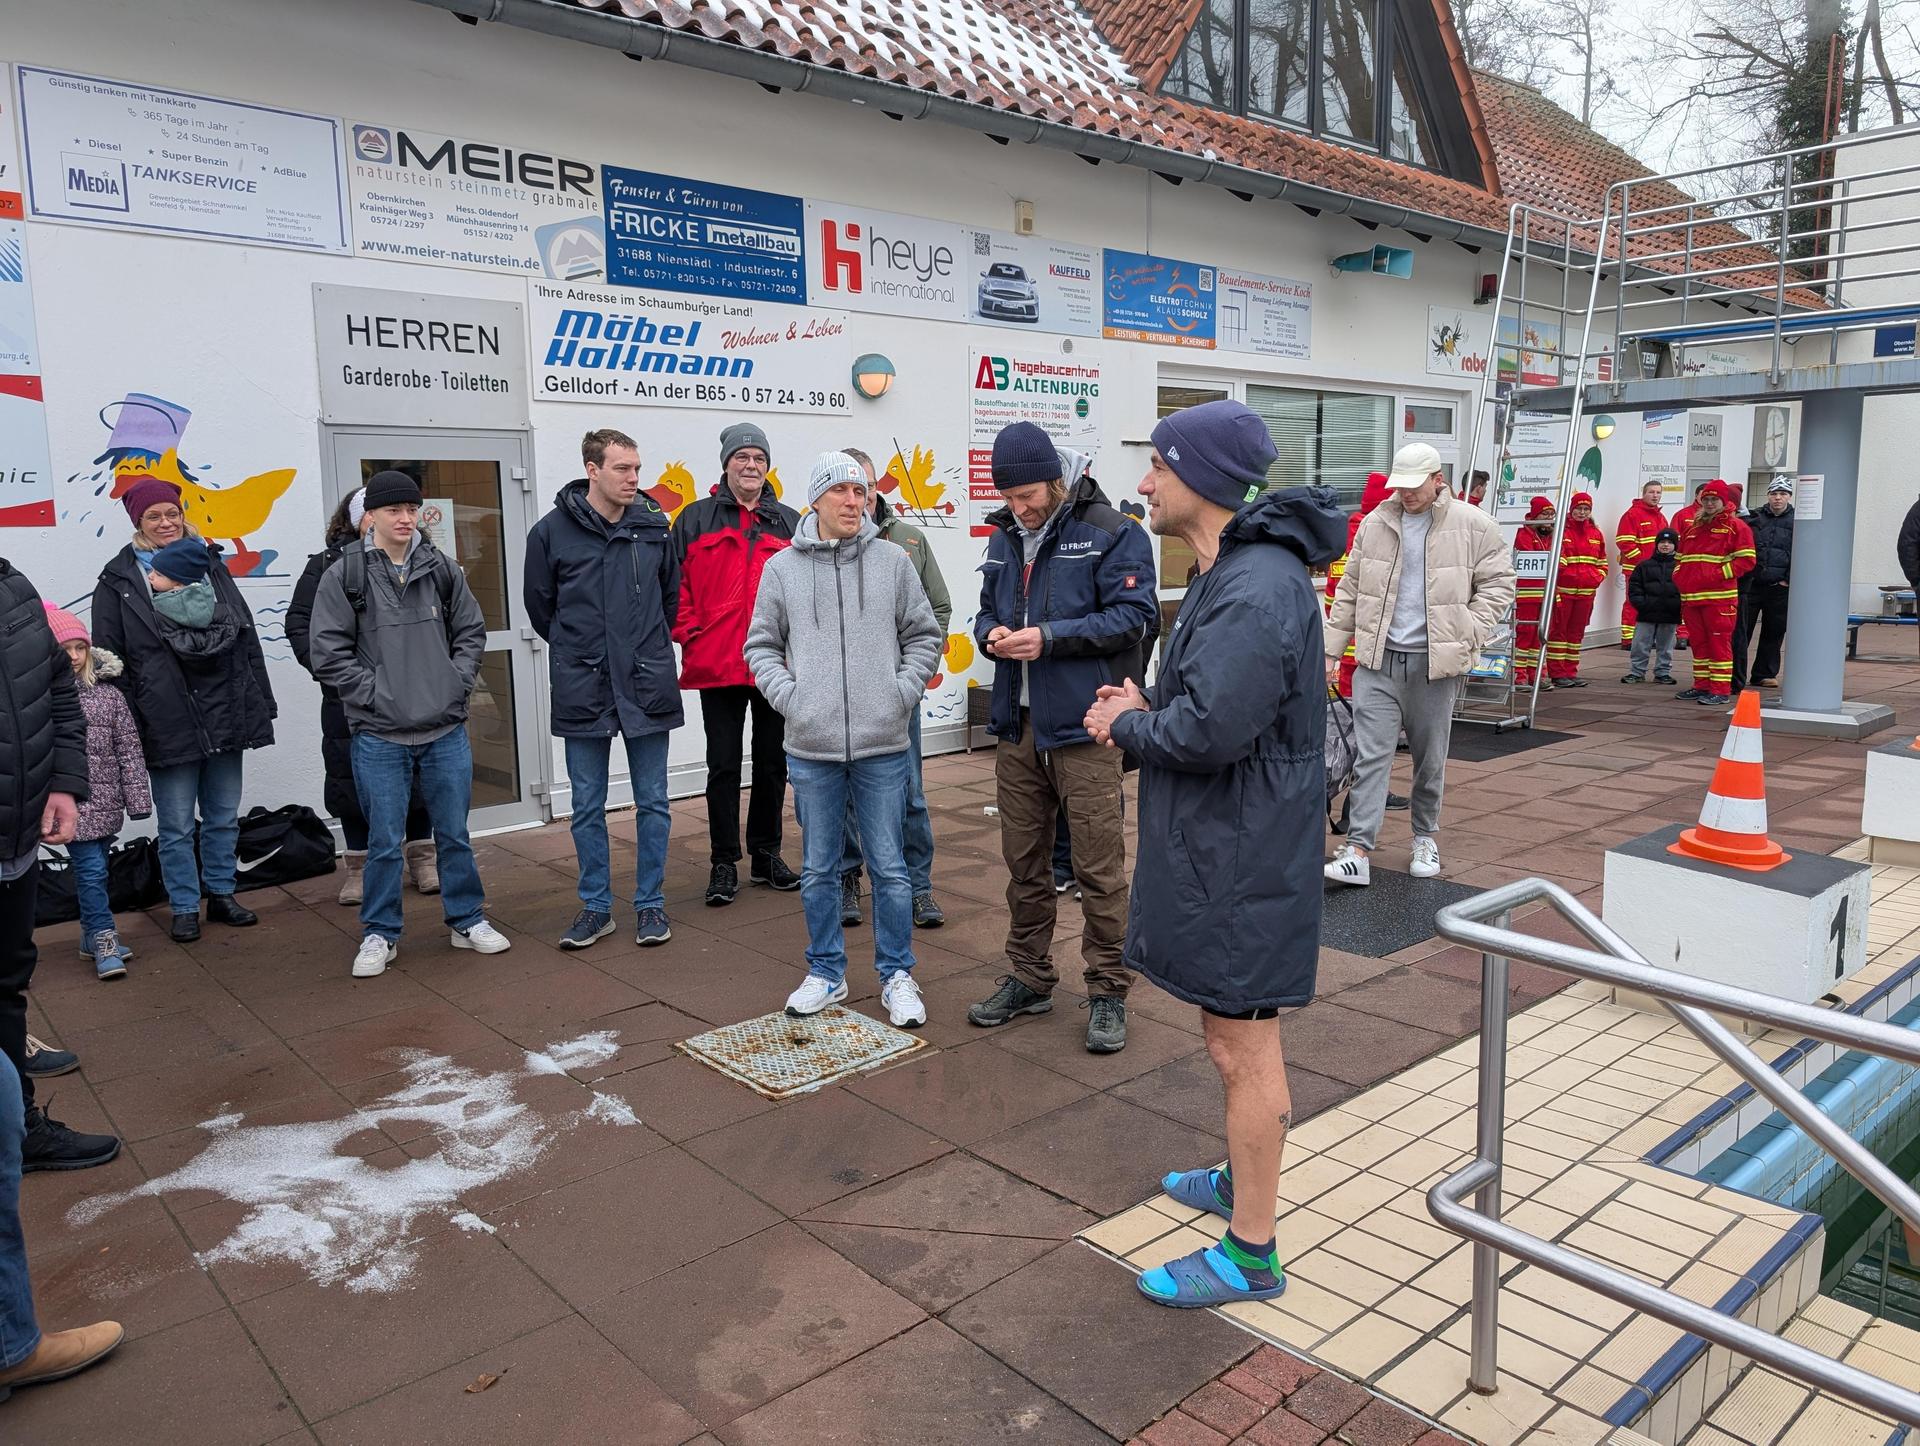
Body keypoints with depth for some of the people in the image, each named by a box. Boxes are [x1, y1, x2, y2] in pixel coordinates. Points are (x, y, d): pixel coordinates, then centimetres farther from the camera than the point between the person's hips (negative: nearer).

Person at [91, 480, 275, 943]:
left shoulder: (211, 565, 10)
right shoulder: (119, 581, -1)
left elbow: (246, 636, 10)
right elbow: (109, 660, -2)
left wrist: (261, 701, 6)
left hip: (226, 715, 3)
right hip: (167, 725, -3)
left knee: (224, 817, 13)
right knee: (177, 826, 6)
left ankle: (222, 895, 27)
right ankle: (184, 908, 18)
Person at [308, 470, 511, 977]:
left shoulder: (442, 568, 5)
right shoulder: (345, 576, -4)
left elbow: (471, 632, 11)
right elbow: (329, 652, -5)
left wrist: (457, 685, -1)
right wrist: (375, 694, -11)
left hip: (447, 730, 2)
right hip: (378, 735, -2)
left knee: (454, 833, 12)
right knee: (384, 841, 5)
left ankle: (467, 920, 27)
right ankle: (380, 935, 21)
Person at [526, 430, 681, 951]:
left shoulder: (654, 527, 1)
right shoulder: (552, 531, -4)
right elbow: (540, 605, 7)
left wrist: (648, 648, 12)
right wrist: (577, 651, 11)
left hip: (648, 685, 1)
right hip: (582, 690, -1)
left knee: (653, 802, 7)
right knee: (587, 806, 8)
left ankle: (650, 903, 20)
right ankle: (596, 906, 21)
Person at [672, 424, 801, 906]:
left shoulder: (789, 523, 8)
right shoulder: (696, 519, 2)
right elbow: (675, 584, 1)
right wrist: (687, 633, -8)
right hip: (716, 665, -2)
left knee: (773, 762, 11)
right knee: (723, 766, 5)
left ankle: (766, 854, 24)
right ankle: (724, 862, 14)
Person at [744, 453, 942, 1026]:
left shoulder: (893, 560, 3)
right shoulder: (782, 568, 4)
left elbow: (923, 636, 9)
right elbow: (762, 645, 10)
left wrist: (903, 691, -3)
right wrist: (787, 695, -5)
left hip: (883, 745, -1)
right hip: (810, 747, 1)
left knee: (890, 869, 5)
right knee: (818, 870, 11)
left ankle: (897, 976, 20)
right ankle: (826, 973, 27)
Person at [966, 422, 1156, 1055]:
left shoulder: (1112, 532, -7)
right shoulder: (1004, 538, 14)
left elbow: (1134, 616, -13)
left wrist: (1049, 637, -20)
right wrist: (990, 634, -1)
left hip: (1083, 726, -6)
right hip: (1016, 725, 6)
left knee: (1099, 867, 0)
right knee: (1024, 863, 14)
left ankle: (1108, 991, 14)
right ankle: (1028, 979, 28)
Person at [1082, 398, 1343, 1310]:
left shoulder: (1258, 591, -24)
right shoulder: (1230, 572, 11)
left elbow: (1209, 729, -31)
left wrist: (1126, 723, -12)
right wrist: (1144, 709, 1)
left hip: (1242, 855, -11)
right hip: (1220, 842, 11)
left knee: (1242, 1047, 1)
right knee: (1234, 1036, 24)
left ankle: (1250, 1253, 16)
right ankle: (1242, 1179, 43)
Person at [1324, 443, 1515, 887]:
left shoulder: (1472, 527, -2)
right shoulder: (1375, 524, 5)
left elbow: (1497, 583, 3)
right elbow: (1350, 591, 9)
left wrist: (1469, 635, -7)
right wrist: (1332, 650, 7)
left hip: (1435, 662, -1)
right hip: (1378, 658, 1)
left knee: (1430, 758, 11)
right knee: (1370, 754, -5)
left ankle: (1425, 838, 30)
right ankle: (1358, 850, -7)